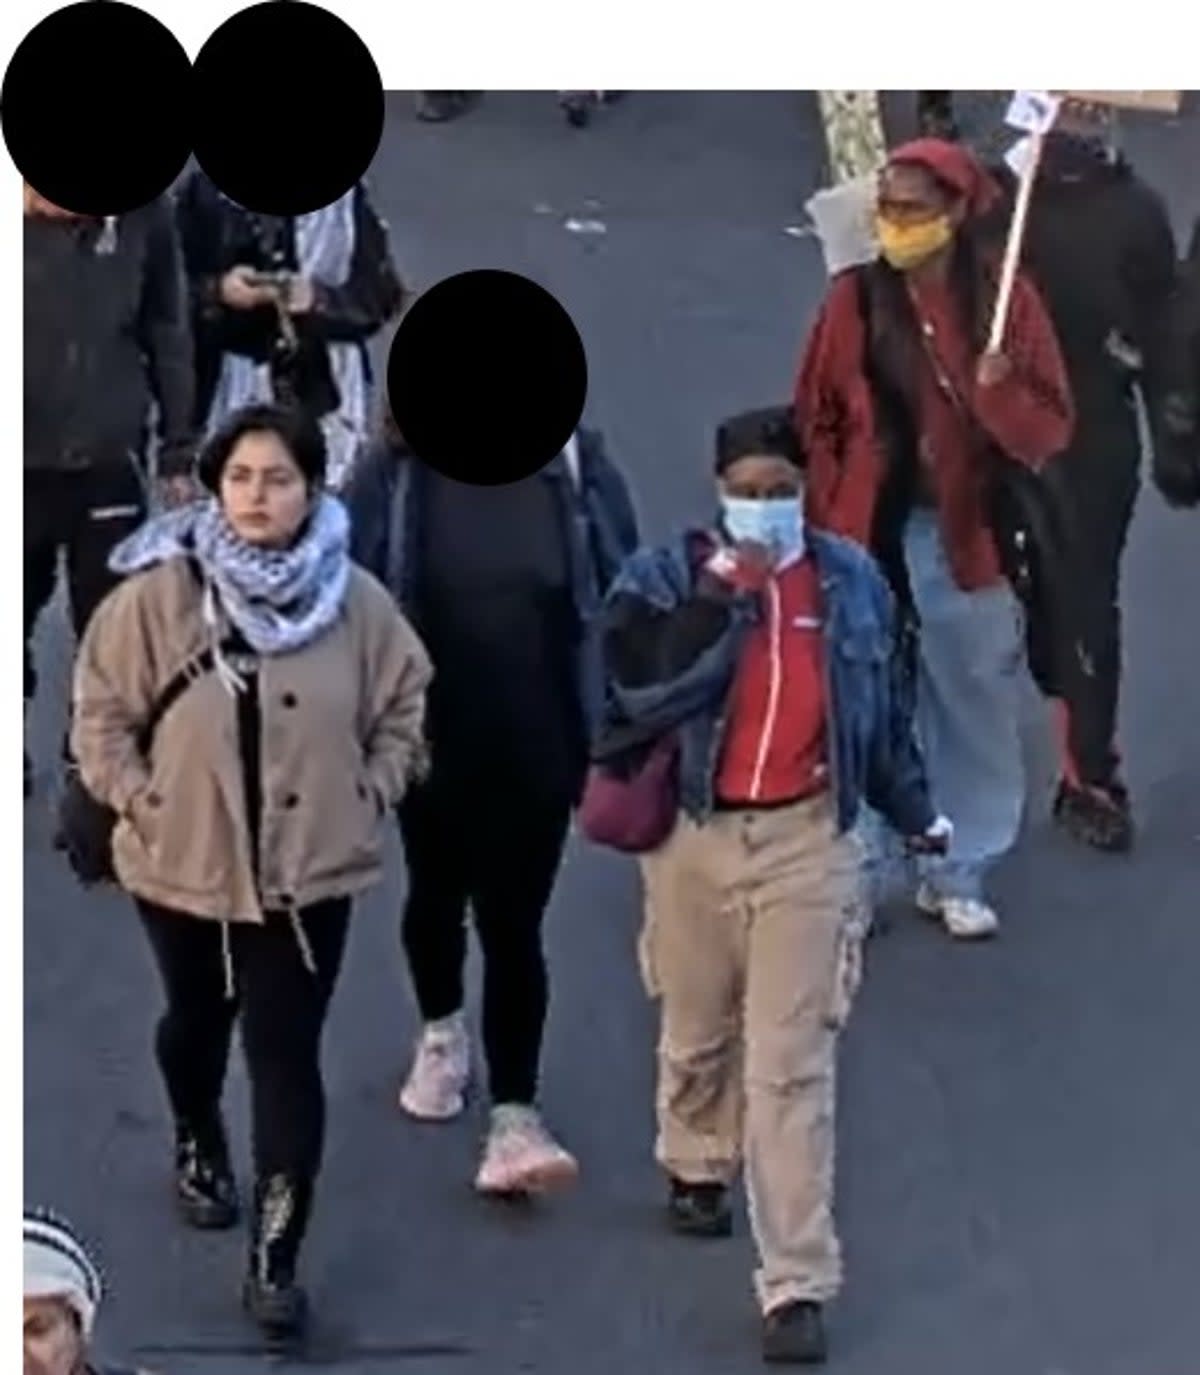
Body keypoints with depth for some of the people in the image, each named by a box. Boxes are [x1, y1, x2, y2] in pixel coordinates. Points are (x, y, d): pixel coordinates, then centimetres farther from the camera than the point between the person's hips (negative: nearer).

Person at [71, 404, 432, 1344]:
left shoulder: (356, 601, -9)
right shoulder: (159, 594, -13)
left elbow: (404, 708, 3)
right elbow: (102, 709, -4)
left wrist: (367, 795, -4)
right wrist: (137, 799, -10)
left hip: (310, 870, -1)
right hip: (185, 863, 1)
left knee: (287, 1052, -5)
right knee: (198, 1020, 24)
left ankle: (277, 1259, -1)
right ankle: (199, 1146, 55)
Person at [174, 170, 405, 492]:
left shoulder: (345, 198, 8)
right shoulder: (203, 193, 7)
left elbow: (381, 294, 3)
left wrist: (320, 299, -15)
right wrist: (217, 291, -15)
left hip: (320, 395, 0)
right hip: (228, 395, 0)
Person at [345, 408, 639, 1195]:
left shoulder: (574, 467, -10)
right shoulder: (399, 472, -12)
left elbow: (622, 593, -1)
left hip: (536, 741, -1)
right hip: (432, 735, 1)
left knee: (515, 923, -1)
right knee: (438, 892, 22)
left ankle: (515, 1115, 3)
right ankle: (441, 1033, 48)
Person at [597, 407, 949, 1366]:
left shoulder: (852, 581, 2)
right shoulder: (665, 578, -6)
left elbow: (884, 704, 15)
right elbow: (643, 695, -22)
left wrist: (913, 809, 22)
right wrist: (722, 594, -24)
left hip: (806, 839, -1)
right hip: (693, 834, 1)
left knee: (792, 1066, -6)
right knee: (698, 1032, 21)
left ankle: (798, 1284, -6)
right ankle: (697, 1165, 52)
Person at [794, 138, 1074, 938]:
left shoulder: (1007, 300, -4)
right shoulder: (855, 298, -2)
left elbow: (1050, 432, -5)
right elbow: (816, 421, 3)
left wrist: (1001, 391, -25)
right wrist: (828, 527, -4)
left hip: (968, 541, 0)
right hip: (871, 540, 0)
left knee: (975, 712, 9)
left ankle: (958, 876, 23)